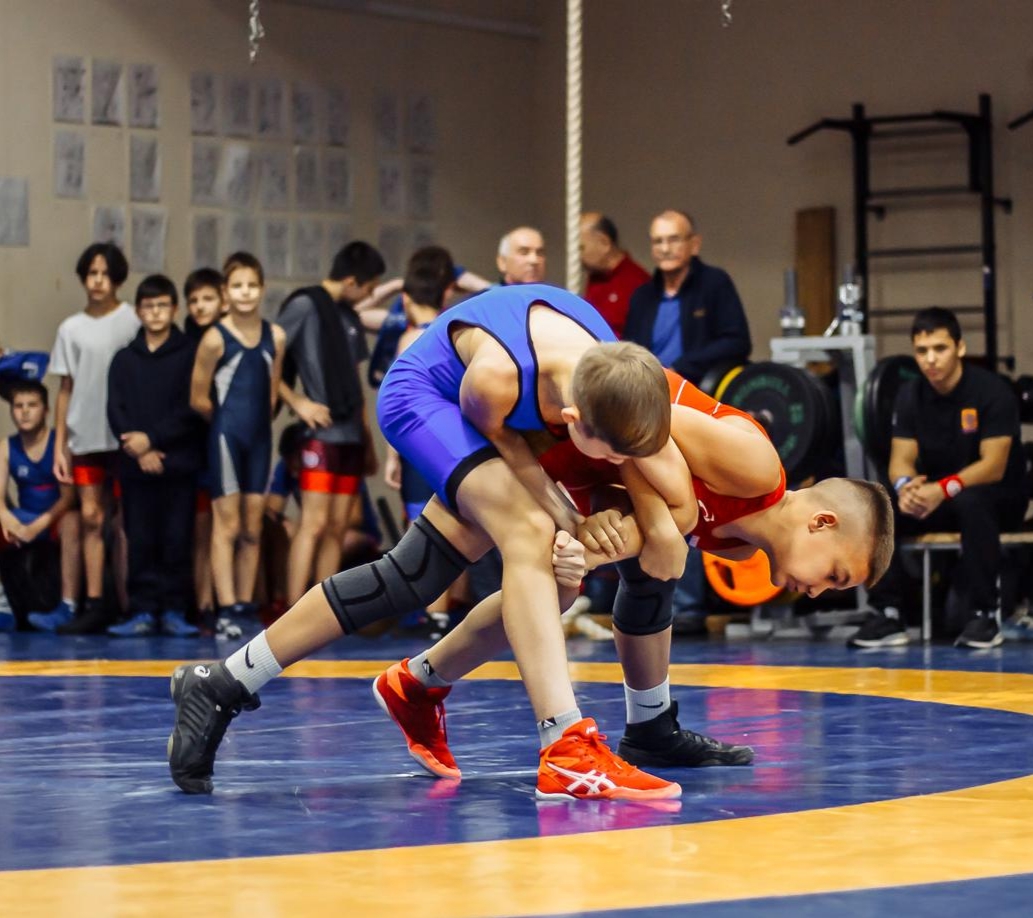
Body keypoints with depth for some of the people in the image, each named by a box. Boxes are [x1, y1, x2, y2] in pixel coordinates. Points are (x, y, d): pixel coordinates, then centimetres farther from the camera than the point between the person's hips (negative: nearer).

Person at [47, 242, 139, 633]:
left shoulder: (133, 321, 0)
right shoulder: (71, 329, 10)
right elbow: (66, 389, 11)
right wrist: (59, 445, 7)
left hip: (124, 436, -3)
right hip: (85, 437, 3)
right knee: (91, 517, 2)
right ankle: (94, 606, 2)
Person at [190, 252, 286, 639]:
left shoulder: (275, 336, 2)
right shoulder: (215, 339, -10)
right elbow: (199, 399, -4)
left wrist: (260, 418, 4)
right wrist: (230, 419, 7)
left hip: (260, 437, 4)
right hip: (226, 435, -4)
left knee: (252, 528, 8)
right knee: (227, 524, -4)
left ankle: (245, 607, 15)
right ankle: (226, 610, -4)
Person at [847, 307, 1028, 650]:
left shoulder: (991, 391, -16)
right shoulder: (910, 395, -1)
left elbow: (993, 466, -23)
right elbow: (901, 459, -5)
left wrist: (943, 489, -39)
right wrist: (905, 486, -30)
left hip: (998, 497, -5)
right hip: (934, 495, 5)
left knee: (972, 502, -40)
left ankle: (985, 615, -30)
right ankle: (887, 615, -16)